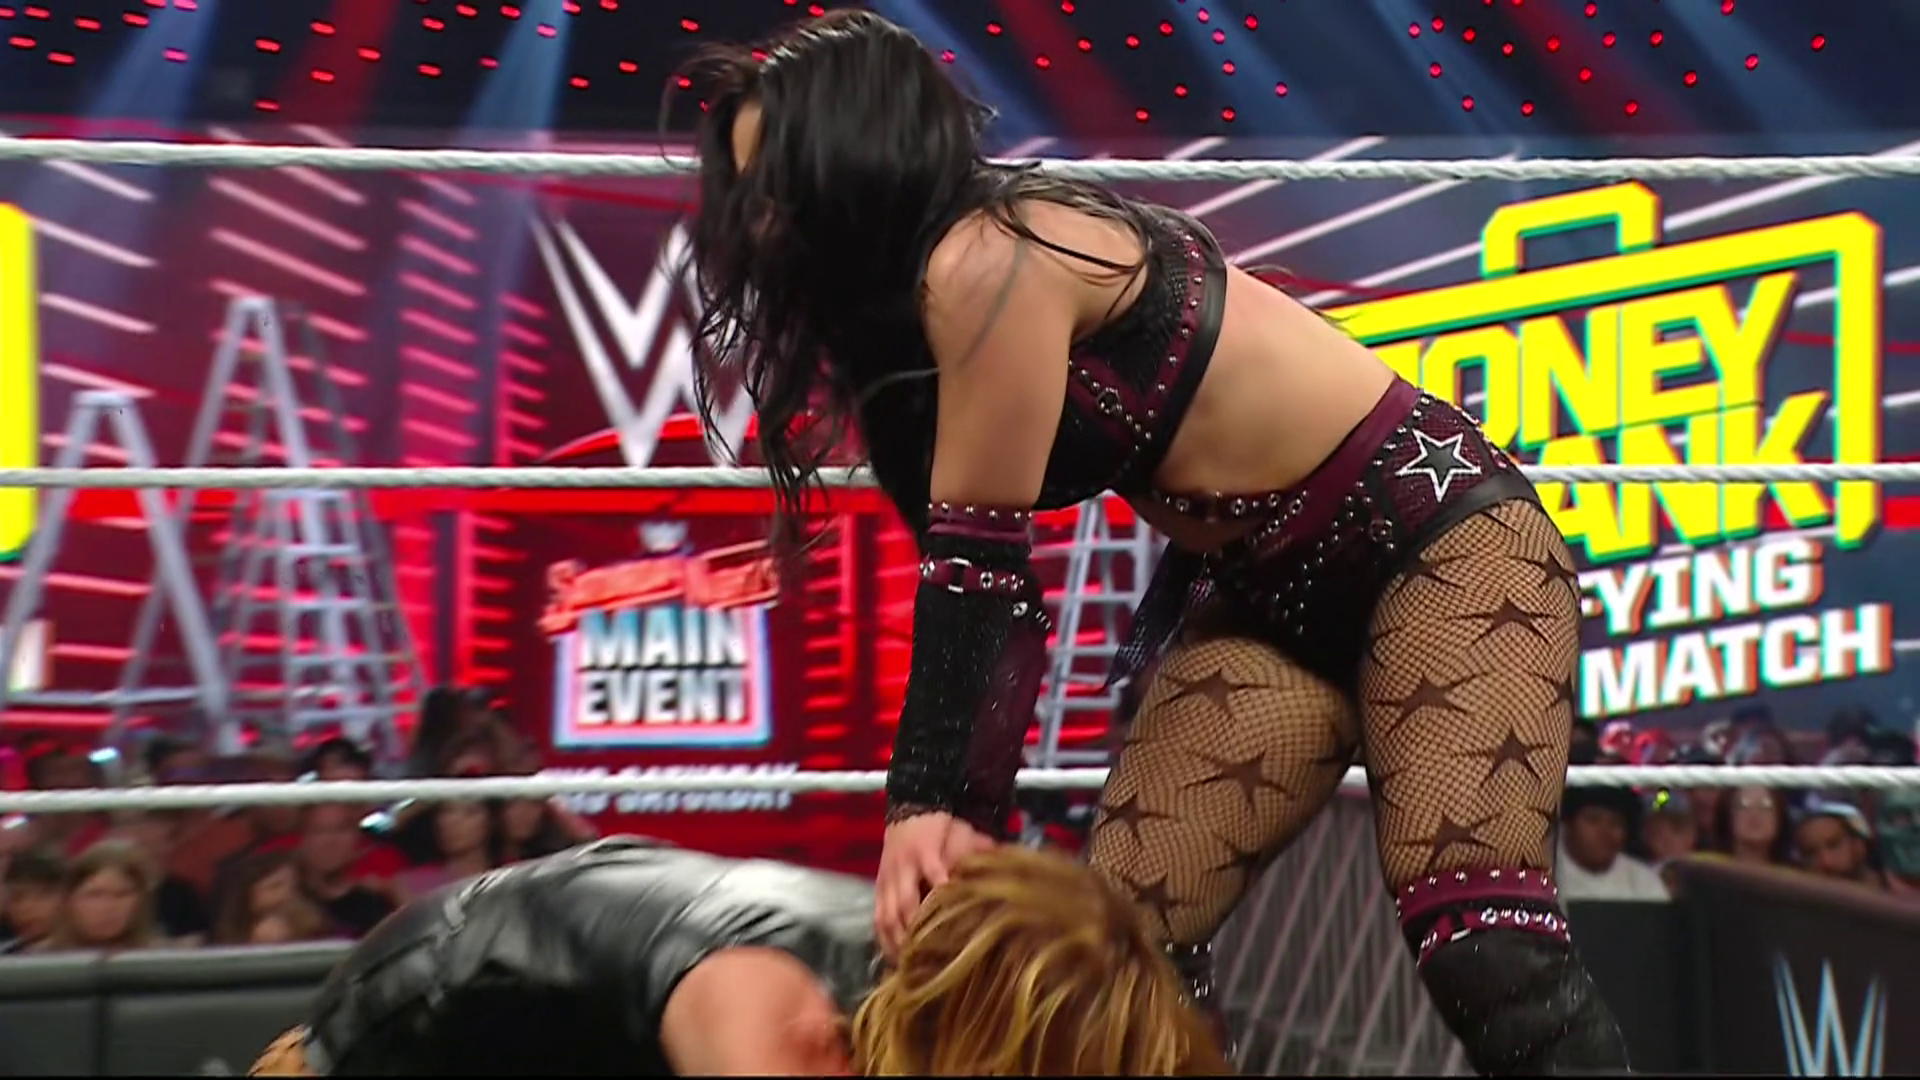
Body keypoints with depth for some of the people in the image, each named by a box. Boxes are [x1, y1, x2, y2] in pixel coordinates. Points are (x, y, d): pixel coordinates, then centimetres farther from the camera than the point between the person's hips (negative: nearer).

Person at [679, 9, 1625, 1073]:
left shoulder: (985, 265, -20)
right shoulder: (913, 311, 8)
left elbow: (978, 567, -20)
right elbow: (991, 588, 5)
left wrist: (931, 806, -16)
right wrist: (942, 810, -1)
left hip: (1436, 536, -9)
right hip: (1272, 595, 9)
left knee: (1481, 947, -23)